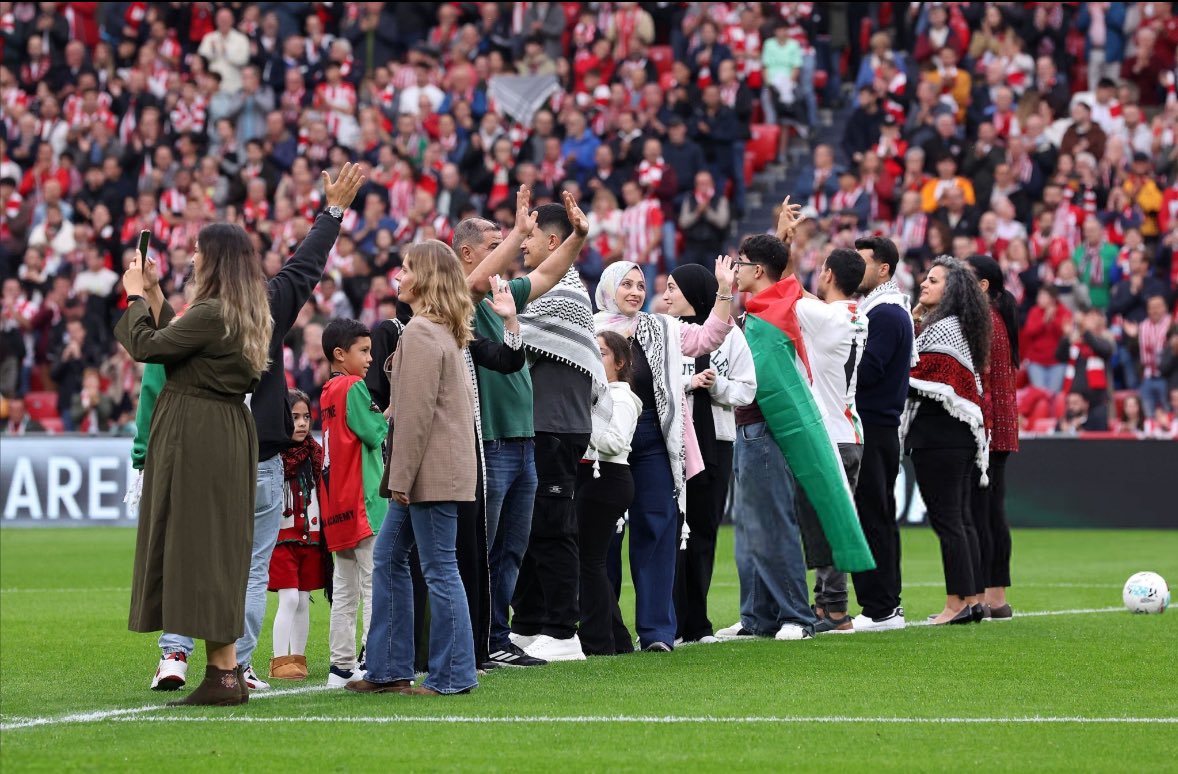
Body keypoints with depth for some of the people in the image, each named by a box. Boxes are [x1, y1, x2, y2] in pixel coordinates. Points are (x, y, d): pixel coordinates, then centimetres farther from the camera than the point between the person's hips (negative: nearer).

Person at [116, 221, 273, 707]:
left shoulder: (211, 313, -17)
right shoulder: (245, 314, 13)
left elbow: (146, 346, -14)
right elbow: (178, 341, 19)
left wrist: (136, 296, 1)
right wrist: (154, 293, 21)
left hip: (196, 435, -10)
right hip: (230, 433, 10)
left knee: (195, 542, -7)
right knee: (219, 548, 12)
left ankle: (223, 674, -8)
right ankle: (227, 672, 13)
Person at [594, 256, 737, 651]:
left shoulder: (662, 330, 12)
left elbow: (707, 338, 3)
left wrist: (724, 293, -6)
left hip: (653, 440, 2)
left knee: (656, 531, 0)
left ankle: (656, 629, 1)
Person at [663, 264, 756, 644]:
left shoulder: (729, 335, 6)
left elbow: (746, 390, 4)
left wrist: (717, 385, -13)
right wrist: (687, 384, -16)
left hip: (715, 442, 1)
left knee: (703, 531, 6)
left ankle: (696, 623, 12)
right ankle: (670, 623, -1)